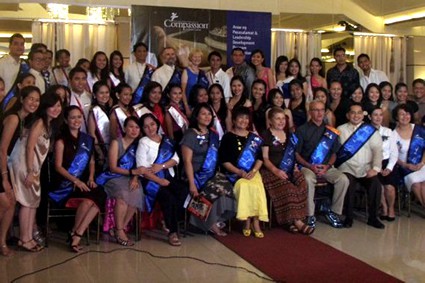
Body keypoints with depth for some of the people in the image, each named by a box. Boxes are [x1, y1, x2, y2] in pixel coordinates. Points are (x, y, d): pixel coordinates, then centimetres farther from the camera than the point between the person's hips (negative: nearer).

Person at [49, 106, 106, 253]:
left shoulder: (87, 139, 15)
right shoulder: (61, 141, -1)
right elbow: (58, 166, -7)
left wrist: (91, 178, -1)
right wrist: (75, 181, -18)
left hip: (83, 182, 5)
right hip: (65, 184, -5)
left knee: (100, 196, -26)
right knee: (88, 200, -32)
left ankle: (76, 235, -22)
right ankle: (74, 234, -13)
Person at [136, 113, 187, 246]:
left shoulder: (166, 140, 16)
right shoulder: (143, 142, 2)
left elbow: (176, 159, 8)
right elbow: (142, 169, -7)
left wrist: (161, 166, -11)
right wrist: (159, 181, -17)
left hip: (168, 177, 4)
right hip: (151, 180, -4)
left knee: (183, 192, -24)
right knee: (168, 198, -29)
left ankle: (169, 222, -9)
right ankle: (172, 232, -16)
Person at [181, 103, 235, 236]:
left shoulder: (213, 135, 16)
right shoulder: (190, 135, -3)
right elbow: (187, 161, -10)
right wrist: (192, 184, -18)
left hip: (212, 175, 6)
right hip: (197, 175, -5)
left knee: (227, 189, -25)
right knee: (217, 190, -31)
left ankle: (216, 222, -9)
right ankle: (212, 223, -9)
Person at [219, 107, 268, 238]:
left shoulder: (254, 138, 16)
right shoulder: (227, 137, 5)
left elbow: (260, 158, 11)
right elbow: (224, 160, -2)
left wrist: (253, 171, -9)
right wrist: (239, 172, -14)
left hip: (252, 172, 3)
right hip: (233, 173, -2)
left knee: (257, 187, -28)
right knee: (244, 185, -32)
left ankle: (255, 221, -21)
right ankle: (248, 221, -21)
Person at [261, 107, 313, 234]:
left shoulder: (289, 134, 20)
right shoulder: (266, 136, 1)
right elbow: (265, 158, -5)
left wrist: (295, 165, 5)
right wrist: (276, 170, -20)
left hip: (289, 170, 5)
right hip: (271, 171, -5)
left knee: (302, 184, -24)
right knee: (288, 189, -31)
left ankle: (291, 220, -21)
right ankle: (297, 221, -23)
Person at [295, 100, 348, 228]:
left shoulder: (330, 131, 17)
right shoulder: (302, 130, 6)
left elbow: (334, 153, 15)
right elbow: (296, 154, 2)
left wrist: (327, 166, -5)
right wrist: (310, 166, -13)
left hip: (327, 167, 3)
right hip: (307, 166, -3)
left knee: (343, 179, -24)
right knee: (308, 179, -36)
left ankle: (334, 212, -9)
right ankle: (310, 215, -24)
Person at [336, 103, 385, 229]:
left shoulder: (370, 130, 11)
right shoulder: (340, 130, 11)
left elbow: (377, 150, 3)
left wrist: (375, 168, -10)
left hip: (366, 169, 1)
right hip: (347, 168, -1)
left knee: (375, 184, -25)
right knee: (348, 184, -30)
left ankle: (372, 217, -5)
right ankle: (348, 217, -10)